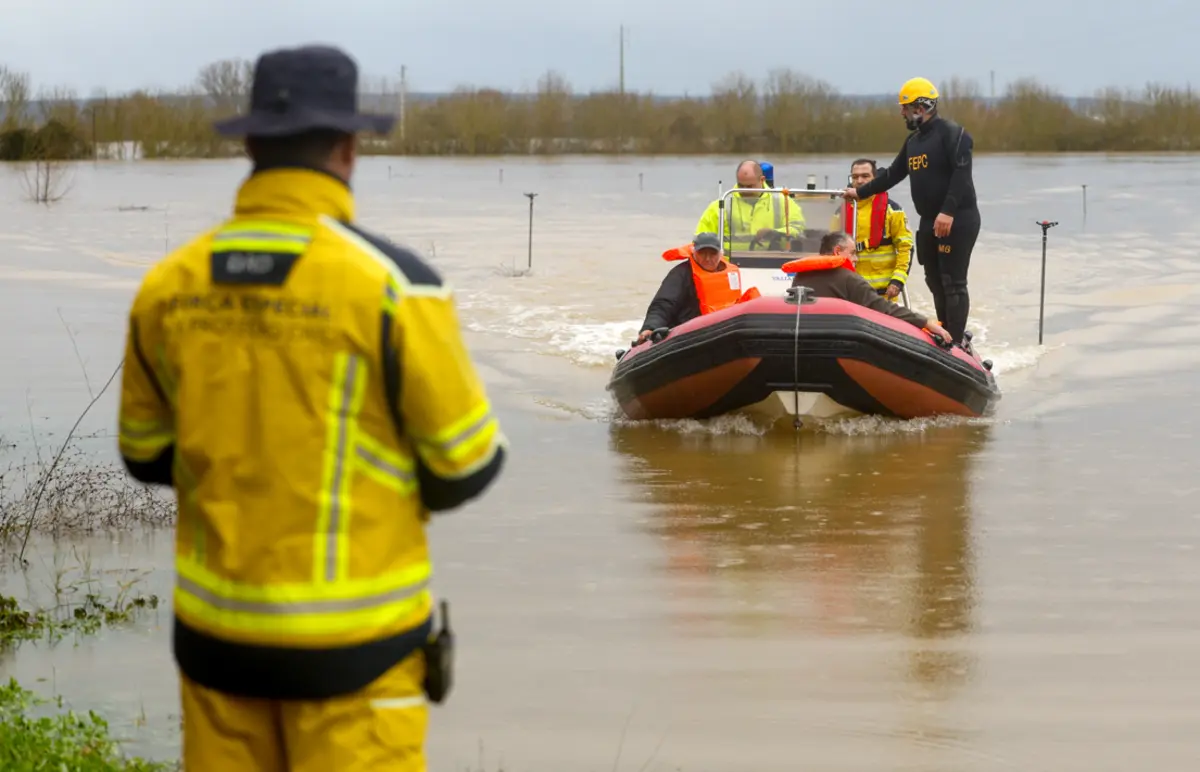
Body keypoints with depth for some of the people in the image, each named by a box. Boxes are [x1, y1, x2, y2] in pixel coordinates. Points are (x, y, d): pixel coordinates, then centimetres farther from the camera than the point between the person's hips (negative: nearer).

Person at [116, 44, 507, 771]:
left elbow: (146, 453, 12)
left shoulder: (169, 286, -1)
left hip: (216, 629, 5)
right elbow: (467, 464, -7)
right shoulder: (393, 282, -15)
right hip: (352, 643, -4)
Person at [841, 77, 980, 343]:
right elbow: (893, 174, 25)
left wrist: (948, 211, -28)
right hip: (929, 222, 9)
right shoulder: (913, 140, 17)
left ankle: (956, 342, -10)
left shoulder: (951, 132, -11)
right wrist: (860, 192, 25)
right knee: (935, 282, 9)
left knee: (953, 283, -10)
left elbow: (961, 174, -21)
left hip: (957, 220, -9)